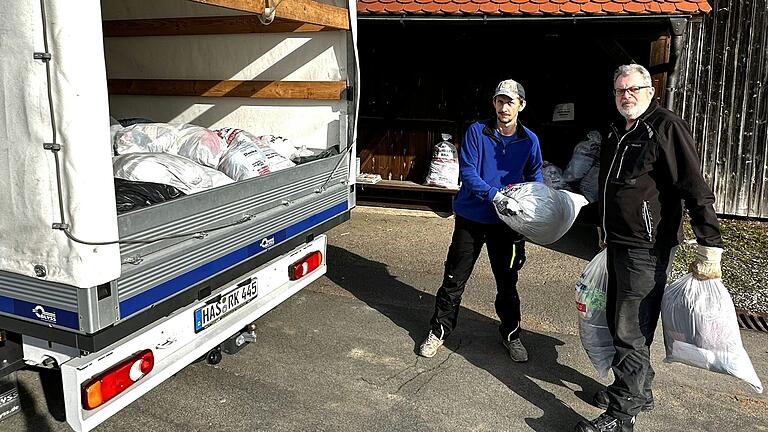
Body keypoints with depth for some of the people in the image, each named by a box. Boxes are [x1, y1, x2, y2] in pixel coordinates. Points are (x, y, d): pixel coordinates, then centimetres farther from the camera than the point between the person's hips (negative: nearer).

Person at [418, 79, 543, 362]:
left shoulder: (529, 140, -1)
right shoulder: (477, 132, -8)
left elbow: (535, 178, 9)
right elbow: (467, 172, -15)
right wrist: (493, 195, -30)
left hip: (506, 221, 2)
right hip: (471, 217, -2)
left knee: (507, 281, 15)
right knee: (455, 279, 7)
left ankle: (511, 334, 33)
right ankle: (439, 331, 23)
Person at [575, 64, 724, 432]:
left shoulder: (666, 127, -12)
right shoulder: (617, 134, 16)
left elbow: (696, 190, -18)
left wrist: (709, 247, -23)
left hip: (646, 249, -9)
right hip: (618, 243, 9)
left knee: (631, 332, -5)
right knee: (617, 321, 17)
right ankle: (639, 391, 34)